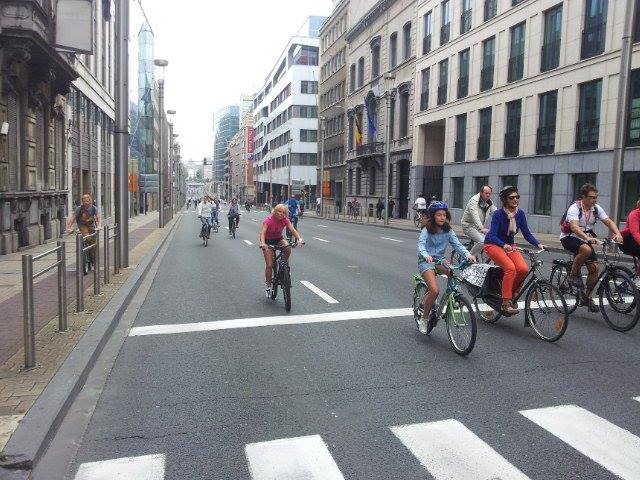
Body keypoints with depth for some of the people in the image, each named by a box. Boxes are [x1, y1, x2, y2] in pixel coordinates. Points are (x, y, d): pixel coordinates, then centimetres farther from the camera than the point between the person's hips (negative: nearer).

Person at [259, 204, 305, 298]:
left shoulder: (285, 220, -15)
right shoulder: (268, 220, -26)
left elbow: (292, 230, -24)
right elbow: (262, 233, -36)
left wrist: (299, 239, -43)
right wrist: (262, 243, -55)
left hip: (279, 239, 3)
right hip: (268, 241, -3)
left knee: (288, 248, -32)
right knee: (269, 265, -8)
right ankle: (267, 286, 11)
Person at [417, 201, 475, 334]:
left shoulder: (448, 231, 4)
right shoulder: (427, 230, -9)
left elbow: (457, 244, -5)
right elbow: (421, 244, -24)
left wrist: (468, 255, -24)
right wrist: (426, 256, -45)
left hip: (440, 261, 5)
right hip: (426, 262, -5)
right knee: (435, 290, -23)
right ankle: (423, 319, -5)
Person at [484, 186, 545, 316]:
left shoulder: (520, 214, -3)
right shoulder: (498, 214, -17)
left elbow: (527, 234, 1)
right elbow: (493, 236, -24)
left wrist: (538, 244, -15)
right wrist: (504, 245, -42)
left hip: (509, 245, 5)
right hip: (493, 245, -5)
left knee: (523, 269, -21)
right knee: (510, 268, -30)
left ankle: (512, 293, 2)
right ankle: (506, 303, -25)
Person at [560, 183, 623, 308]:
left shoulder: (596, 208, -2)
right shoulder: (574, 208, -21)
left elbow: (608, 222, -5)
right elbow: (574, 227, -36)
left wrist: (617, 234, -24)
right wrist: (588, 238, -51)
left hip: (585, 239, 6)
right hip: (569, 237, -6)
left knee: (594, 268, -4)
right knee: (586, 249, -37)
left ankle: (586, 297, 12)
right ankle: (573, 275, -15)